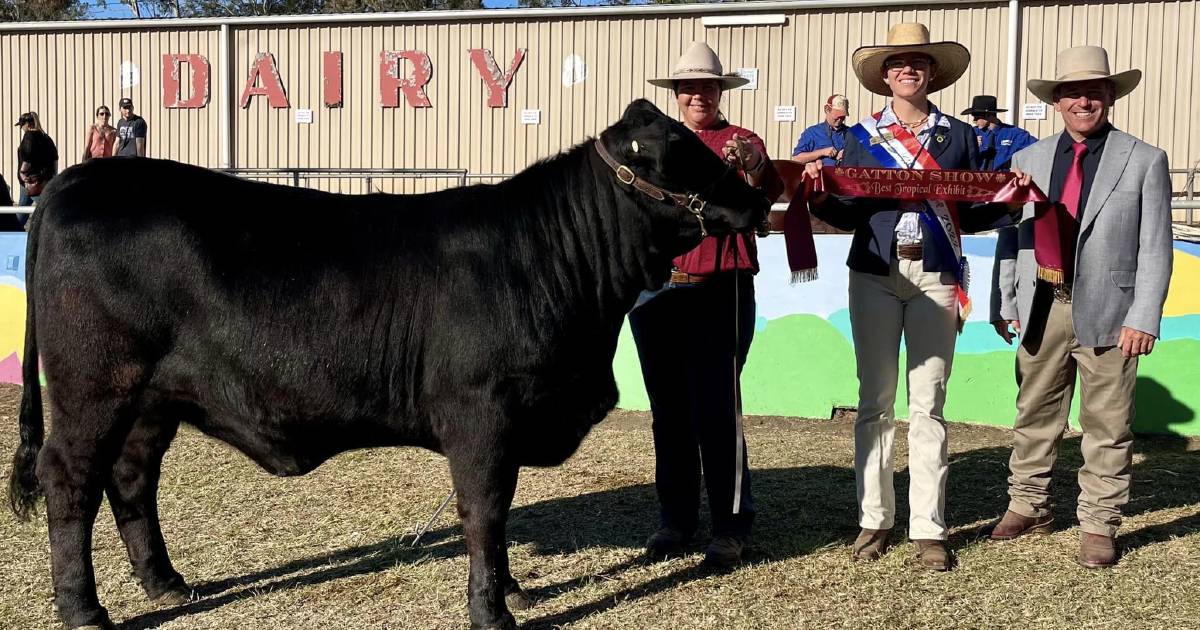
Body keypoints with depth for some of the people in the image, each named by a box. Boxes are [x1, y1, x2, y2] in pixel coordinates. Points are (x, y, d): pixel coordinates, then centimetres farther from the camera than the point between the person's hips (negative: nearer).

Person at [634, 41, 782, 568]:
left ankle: (731, 525, 3)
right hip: (655, 290, 5)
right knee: (669, 409, 10)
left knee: (716, 409, -7)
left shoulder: (740, 143, 3)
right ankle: (676, 518, 20)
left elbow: (768, 194, -16)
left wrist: (755, 166, -37)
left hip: (718, 292, -4)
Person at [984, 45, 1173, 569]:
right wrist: (1011, 304, 6)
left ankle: (1099, 525, 15)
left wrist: (1143, 318, -10)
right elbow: (1014, 235, 11)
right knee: (1035, 415, 13)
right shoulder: (1029, 160, 10)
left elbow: (1155, 248, -2)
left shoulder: (1145, 161, 1)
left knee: (1107, 424, 3)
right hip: (1042, 309, 3)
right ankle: (1028, 507, 27)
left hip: (1107, 313, -3)